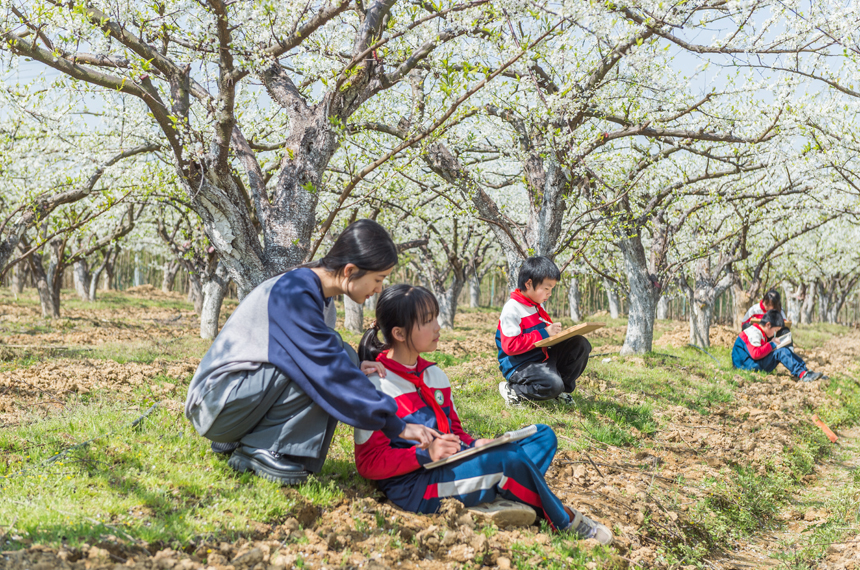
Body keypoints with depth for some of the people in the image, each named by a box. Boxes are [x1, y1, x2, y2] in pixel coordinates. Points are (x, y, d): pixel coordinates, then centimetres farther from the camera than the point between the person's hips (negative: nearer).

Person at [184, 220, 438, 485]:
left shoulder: (314, 290, 5)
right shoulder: (293, 294, -24)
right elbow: (329, 371, -27)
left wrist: (352, 368, -5)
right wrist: (397, 426, -23)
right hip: (215, 404, -10)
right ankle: (257, 450, -12)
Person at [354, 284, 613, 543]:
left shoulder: (434, 375, 15)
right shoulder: (376, 385, -11)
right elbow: (368, 463, -13)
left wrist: (473, 444, -3)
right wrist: (426, 453, -24)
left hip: (452, 464, 9)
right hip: (412, 486, -9)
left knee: (544, 436, 2)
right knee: (507, 456, -27)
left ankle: (499, 497, -24)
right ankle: (563, 520, -2)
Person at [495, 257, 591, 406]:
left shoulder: (537, 305, 11)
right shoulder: (512, 309, -20)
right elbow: (510, 346, -26)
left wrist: (553, 331, 0)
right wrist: (544, 333, -24)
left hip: (542, 357, 9)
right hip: (519, 365, -9)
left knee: (581, 344, -2)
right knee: (553, 384, -33)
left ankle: (564, 387, 10)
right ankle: (512, 390, -9)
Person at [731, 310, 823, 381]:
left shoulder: (761, 333, 18)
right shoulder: (754, 333, -16)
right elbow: (755, 354, -29)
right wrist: (772, 344, -17)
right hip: (747, 365, -11)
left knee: (786, 351, 5)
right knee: (781, 351, -23)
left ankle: (805, 370, -5)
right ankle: (802, 374, -27)